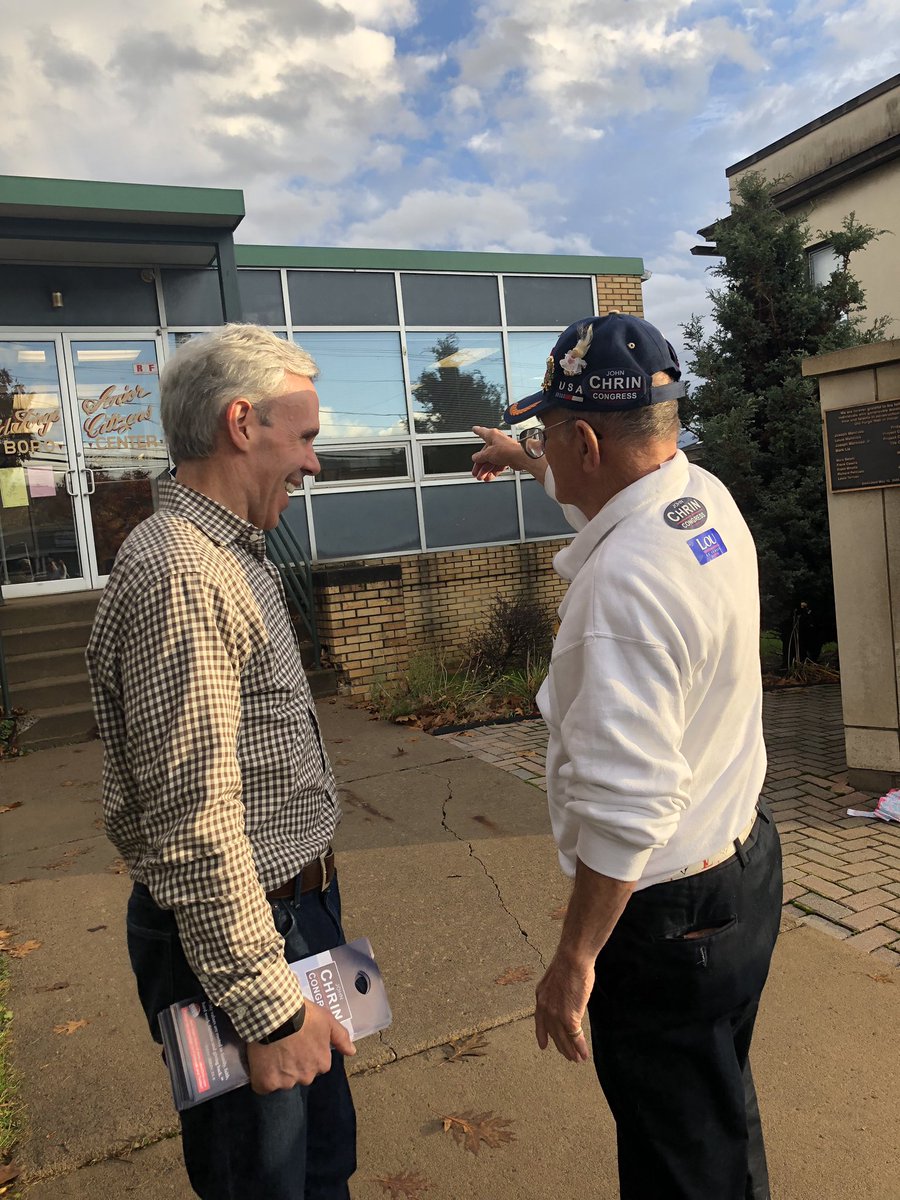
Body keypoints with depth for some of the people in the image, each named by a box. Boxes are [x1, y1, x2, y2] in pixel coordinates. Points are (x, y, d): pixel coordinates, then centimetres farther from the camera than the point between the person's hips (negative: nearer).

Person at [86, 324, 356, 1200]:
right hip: (231, 938, -9)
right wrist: (267, 1006, -20)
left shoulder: (228, 555, 10)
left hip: (292, 910, 9)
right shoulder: (179, 577, -24)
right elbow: (196, 826, -26)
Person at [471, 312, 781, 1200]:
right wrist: (524, 458, 38)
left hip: (664, 913, -9)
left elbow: (624, 807, -31)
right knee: (722, 1116, 30)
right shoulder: (707, 499, -2)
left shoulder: (624, 584, -31)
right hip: (746, 864, 9)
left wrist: (573, 958, -18)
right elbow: (611, 485, 21)